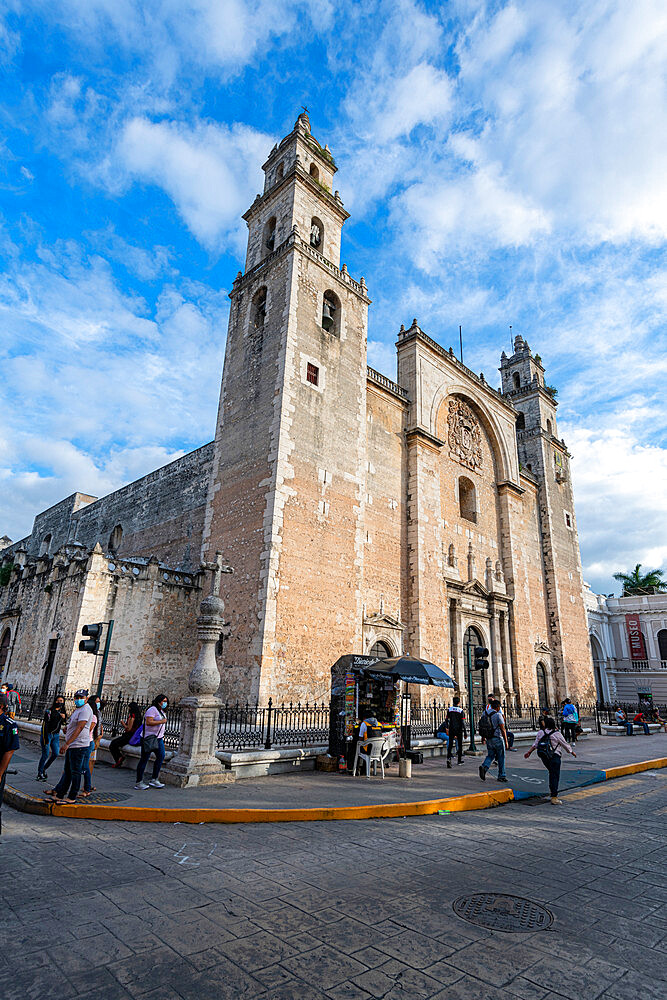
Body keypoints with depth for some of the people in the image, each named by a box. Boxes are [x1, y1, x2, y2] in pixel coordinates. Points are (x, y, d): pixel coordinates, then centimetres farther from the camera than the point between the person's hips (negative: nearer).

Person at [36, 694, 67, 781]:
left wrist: (64, 718, -5)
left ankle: (44, 769, 20)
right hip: (47, 734, -6)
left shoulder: (62, 712, 9)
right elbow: (45, 725, -13)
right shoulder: (49, 711, -10)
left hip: (56, 735, 6)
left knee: (55, 753, 0)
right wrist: (45, 737, -18)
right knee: (45, 755, -6)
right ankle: (40, 773, 8)